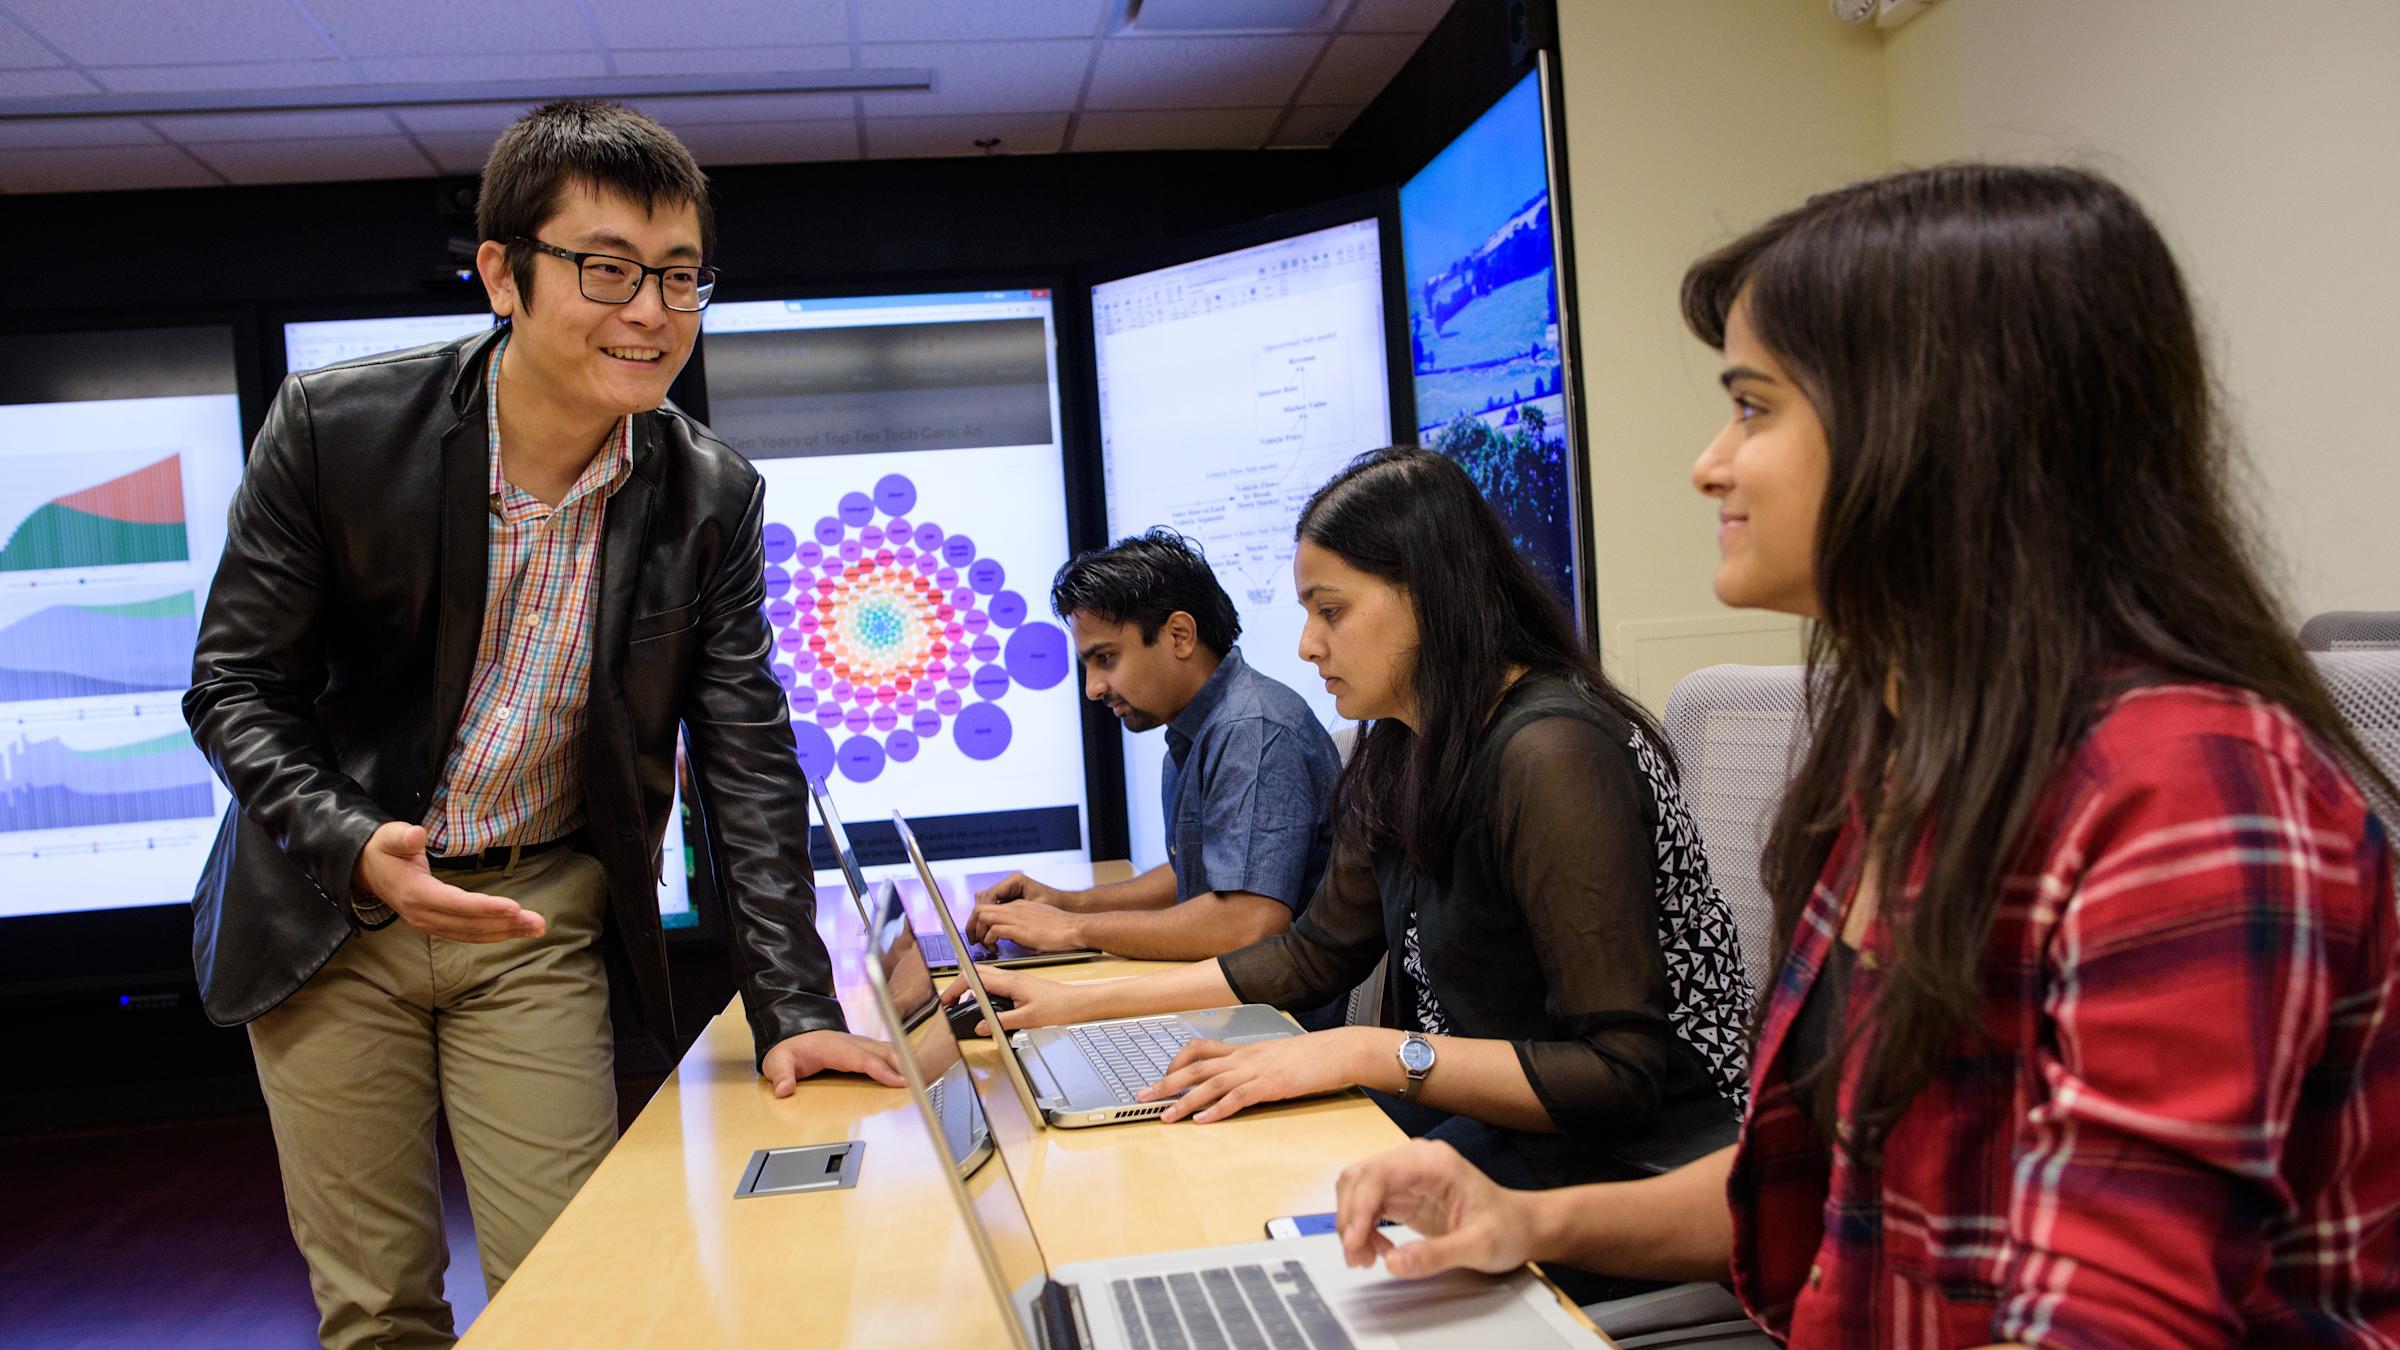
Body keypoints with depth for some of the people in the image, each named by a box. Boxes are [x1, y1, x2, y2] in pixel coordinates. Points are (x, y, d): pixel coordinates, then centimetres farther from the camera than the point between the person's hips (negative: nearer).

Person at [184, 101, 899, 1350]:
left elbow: (746, 757, -7)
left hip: (540, 918, 1)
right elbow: (234, 686, -8)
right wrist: (354, 850, -26)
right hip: (328, 913, 0)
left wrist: (793, 1007, -12)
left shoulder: (712, 498, -11)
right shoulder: (335, 428, -15)